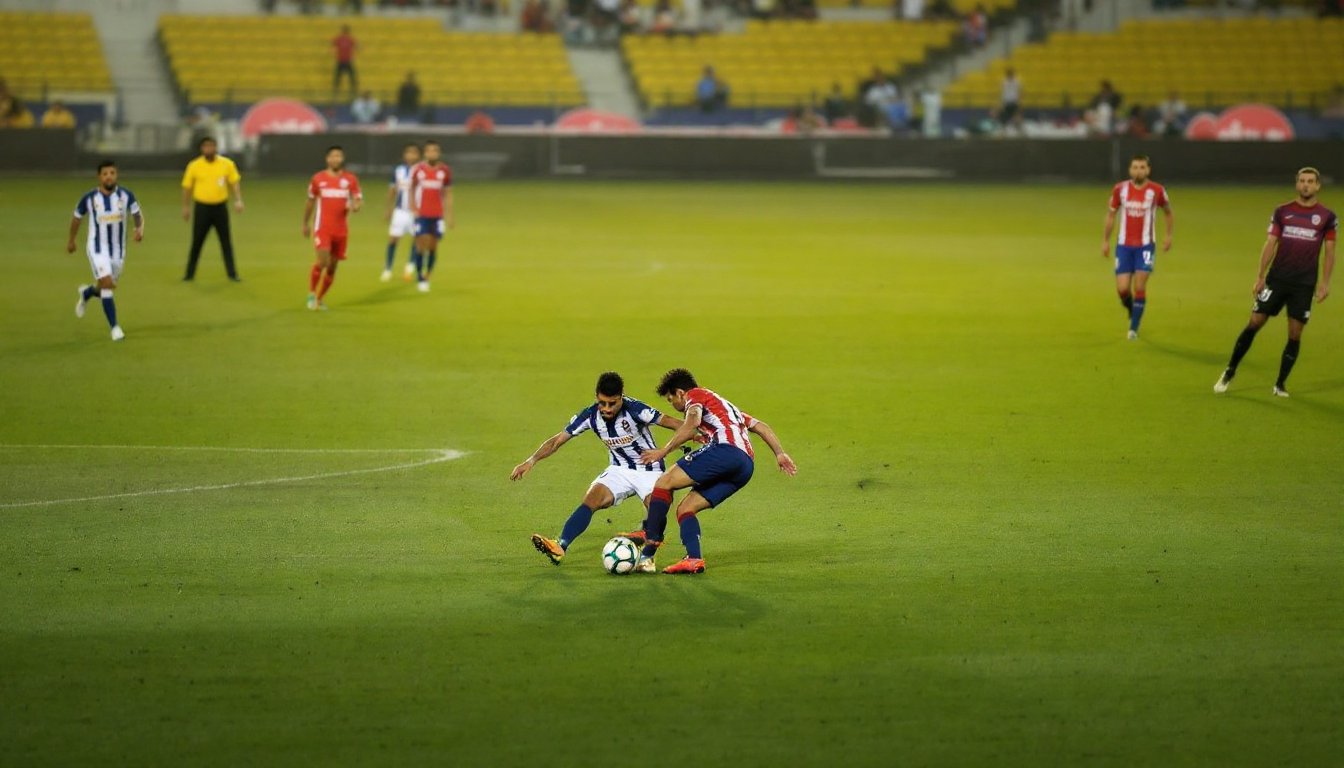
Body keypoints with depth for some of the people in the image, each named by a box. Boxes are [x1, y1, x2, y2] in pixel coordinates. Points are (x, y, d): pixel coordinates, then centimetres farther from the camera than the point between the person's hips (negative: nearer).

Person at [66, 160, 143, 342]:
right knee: (107, 284, -19)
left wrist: (140, 229, -31)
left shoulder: (126, 195, -8)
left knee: (106, 288, 16)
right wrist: (71, 240, 17)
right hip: (97, 248, -3)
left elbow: (138, 216, -7)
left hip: (118, 249, 3)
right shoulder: (89, 197, -10)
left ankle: (86, 293, 52)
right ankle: (114, 327, -10)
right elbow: (77, 218, 6)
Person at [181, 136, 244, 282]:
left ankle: (232, 274, 8)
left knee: (226, 242, 3)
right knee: (197, 242, 2)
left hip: (220, 207, 1)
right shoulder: (194, 166, -2)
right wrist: (186, 207, 3)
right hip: (202, 208, -1)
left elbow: (235, 182, 3)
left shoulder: (227, 164, 0)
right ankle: (190, 274, 12)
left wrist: (238, 200, -10)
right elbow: (187, 187, 4)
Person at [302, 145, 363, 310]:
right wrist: (306, 223, 18)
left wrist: (355, 205, -21)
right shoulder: (318, 178, 2)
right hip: (322, 227, -2)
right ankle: (312, 293, 2)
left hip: (341, 229, 2)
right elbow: (310, 201, 14)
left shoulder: (350, 179, 2)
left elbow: (359, 200, 3)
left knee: (332, 266, 7)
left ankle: (320, 298, 23)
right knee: (323, 261, -18)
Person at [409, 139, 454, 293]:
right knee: (422, 244, -8)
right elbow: (411, 190, 7)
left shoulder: (445, 170, 2)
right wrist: (413, 209, -4)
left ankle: (427, 277, 14)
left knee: (433, 246, 3)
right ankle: (419, 278, 0)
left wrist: (449, 215, 5)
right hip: (421, 214, -2)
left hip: (438, 215, 2)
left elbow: (448, 194, 8)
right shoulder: (418, 169, -1)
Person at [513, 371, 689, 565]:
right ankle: (560, 547, -29)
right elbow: (557, 440, -6)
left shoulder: (634, 410, -25)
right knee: (590, 501, -17)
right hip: (620, 470, 3)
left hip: (649, 470, -3)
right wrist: (531, 461, -16)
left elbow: (672, 422, -26)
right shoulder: (591, 415, -12)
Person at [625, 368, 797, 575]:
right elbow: (760, 426, 34)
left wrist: (663, 451, -9)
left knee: (665, 482, -6)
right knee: (685, 509, 7)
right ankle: (693, 559, -11)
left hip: (725, 449, -8)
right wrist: (780, 454, 26)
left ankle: (651, 540, -15)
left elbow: (691, 426, -7)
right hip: (746, 466, 8)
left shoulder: (695, 395, 15)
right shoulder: (724, 405, 40)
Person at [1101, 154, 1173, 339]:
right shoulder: (1120, 189, -1)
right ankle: (1131, 309, 31)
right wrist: (1105, 241, 9)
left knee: (1139, 287, -11)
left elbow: (1168, 213, 11)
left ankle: (1134, 328, 1)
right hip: (1124, 246, 2)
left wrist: (1168, 235, 0)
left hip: (1145, 246, -2)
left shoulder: (1157, 190, -5)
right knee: (1122, 289, -3)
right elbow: (1110, 215, 11)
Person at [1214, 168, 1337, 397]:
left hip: (1304, 284, -1)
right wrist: (1260, 277, 1)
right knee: (1254, 323, -3)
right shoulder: (1282, 212, 5)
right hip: (1277, 278, 1)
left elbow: (1330, 251, 4)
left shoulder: (1327, 216, 2)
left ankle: (1281, 384, 11)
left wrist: (1325, 282, -5)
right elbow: (1270, 245, 6)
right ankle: (1230, 371, 11)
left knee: (1295, 334, -1)